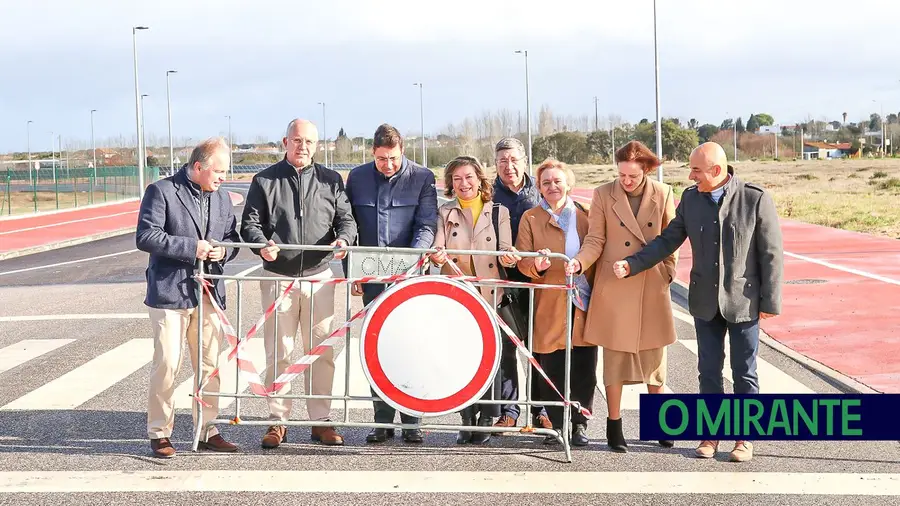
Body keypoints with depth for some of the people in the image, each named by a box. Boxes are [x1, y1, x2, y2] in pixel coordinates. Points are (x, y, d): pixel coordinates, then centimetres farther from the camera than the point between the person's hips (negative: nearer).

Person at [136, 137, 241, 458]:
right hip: (170, 293, -6)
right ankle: (159, 433, 8)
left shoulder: (222, 197, 12)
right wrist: (191, 248, -19)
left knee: (210, 366, 9)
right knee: (167, 365, -4)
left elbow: (233, 236, 21)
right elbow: (146, 237, -14)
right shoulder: (162, 192, -7)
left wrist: (224, 251, -3)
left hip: (209, 293, 6)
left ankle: (207, 430, 20)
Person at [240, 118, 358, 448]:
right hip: (278, 278, -1)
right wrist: (262, 244, -18)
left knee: (322, 351, 4)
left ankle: (321, 421, 14)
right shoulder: (265, 181, 5)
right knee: (279, 353, 2)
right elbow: (250, 223, 2)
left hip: (319, 277, 2)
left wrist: (343, 238, -14)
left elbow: (346, 218, 8)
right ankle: (277, 422, 11)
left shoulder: (331, 181, 10)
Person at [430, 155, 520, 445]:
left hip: (490, 295, -1)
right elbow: (438, 247, 1)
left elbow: (505, 250, 3)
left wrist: (508, 257, -20)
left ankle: (486, 421, 4)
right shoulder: (445, 213, 12)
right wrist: (438, 256, -23)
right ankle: (467, 420, 7)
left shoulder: (499, 212, 11)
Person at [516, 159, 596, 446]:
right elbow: (522, 260, 3)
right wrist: (536, 265, -20)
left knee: (584, 369, 1)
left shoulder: (585, 215, 13)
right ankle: (557, 425, 11)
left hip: (585, 302, 1)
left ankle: (579, 425, 13)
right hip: (550, 305, -1)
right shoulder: (531, 218, 9)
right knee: (552, 369, -2)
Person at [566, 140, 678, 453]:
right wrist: (580, 262, -18)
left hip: (652, 288, 1)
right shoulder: (603, 195, -1)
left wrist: (668, 272, 0)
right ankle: (614, 425, 13)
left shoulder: (663, 194, 1)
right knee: (615, 355, 4)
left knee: (655, 356, 8)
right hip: (614, 289, -1)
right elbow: (595, 240, -2)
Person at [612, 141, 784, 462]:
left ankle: (745, 437, 18)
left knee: (744, 372, 7)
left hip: (743, 300, -4)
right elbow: (669, 240, 4)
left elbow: (772, 253, -10)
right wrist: (632, 264, -8)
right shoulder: (691, 198, 0)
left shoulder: (756, 199, -13)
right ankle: (711, 434, 22)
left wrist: (770, 301, -10)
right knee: (709, 370, 10)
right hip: (705, 300, 4)